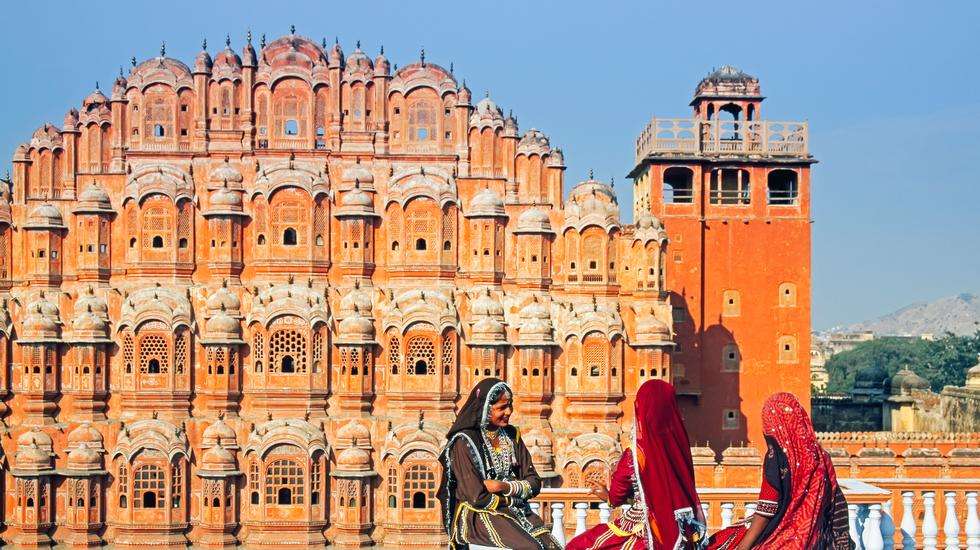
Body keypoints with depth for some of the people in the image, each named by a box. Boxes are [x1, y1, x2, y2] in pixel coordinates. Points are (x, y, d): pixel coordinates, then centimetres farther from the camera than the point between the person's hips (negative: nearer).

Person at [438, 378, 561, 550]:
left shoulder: (512, 435, 10)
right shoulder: (464, 442, -10)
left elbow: (534, 484, 7)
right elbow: (477, 498, -14)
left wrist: (504, 487, -10)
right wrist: (513, 499, -3)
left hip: (517, 512, 6)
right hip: (479, 516, -6)